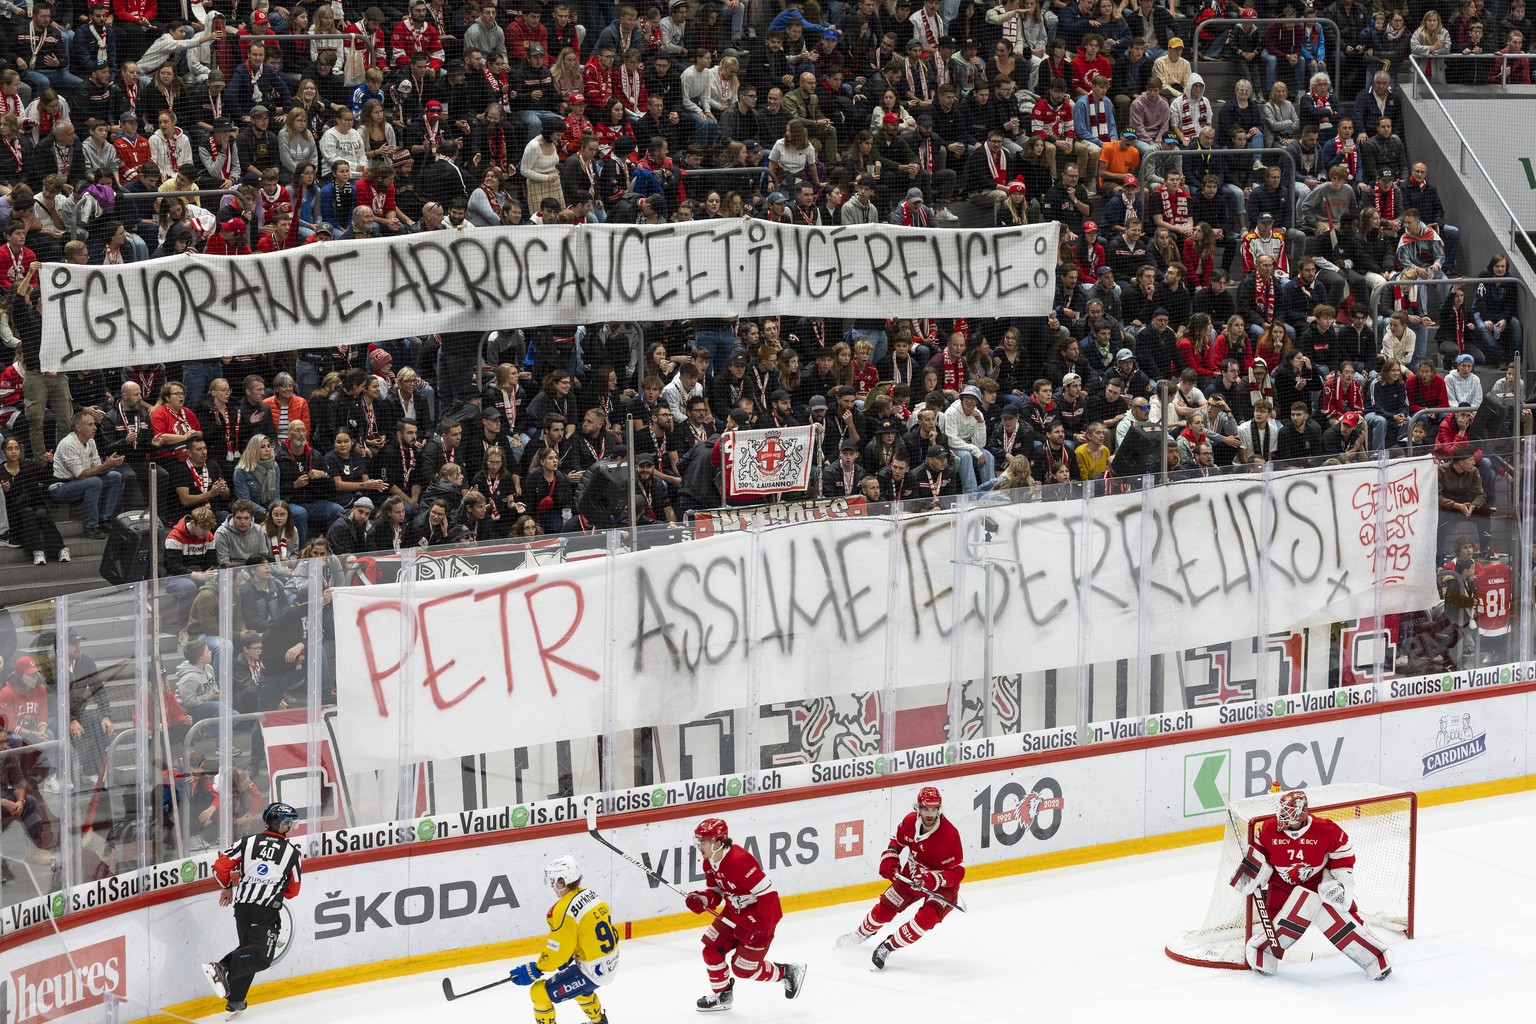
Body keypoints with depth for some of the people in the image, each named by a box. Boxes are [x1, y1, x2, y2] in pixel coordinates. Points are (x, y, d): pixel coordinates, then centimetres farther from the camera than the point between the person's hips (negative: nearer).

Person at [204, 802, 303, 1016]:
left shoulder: (248, 842, 6)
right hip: (267, 910, -5)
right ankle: (222, 969, -32)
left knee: (248, 949, 20)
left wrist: (227, 888, 21)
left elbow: (220, 866, 3)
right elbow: (293, 890, 9)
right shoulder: (291, 851, 1)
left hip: (242, 905, 5)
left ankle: (235, 999, 12)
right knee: (261, 956, -9)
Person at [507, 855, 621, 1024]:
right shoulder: (589, 894, 4)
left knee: (539, 993, -2)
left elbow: (557, 951, -19)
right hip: (611, 961, 9)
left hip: (591, 971, -9)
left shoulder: (563, 910, -22)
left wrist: (535, 970, -6)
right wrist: (568, 957, 17)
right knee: (577, 985, 39)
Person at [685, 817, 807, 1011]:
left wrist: (756, 924, -30)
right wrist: (703, 899, -12)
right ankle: (721, 995, 23)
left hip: (761, 915, -9)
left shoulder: (739, 861, -32)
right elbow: (716, 891, 11)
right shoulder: (710, 862, -2)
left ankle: (787, 972, 16)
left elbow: (768, 893, -31)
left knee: (743, 968, -5)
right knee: (711, 949, 4)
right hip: (735, 912, 9)